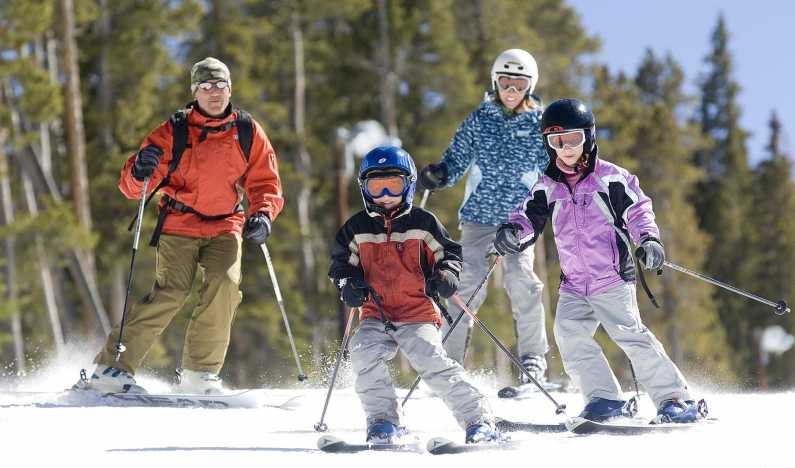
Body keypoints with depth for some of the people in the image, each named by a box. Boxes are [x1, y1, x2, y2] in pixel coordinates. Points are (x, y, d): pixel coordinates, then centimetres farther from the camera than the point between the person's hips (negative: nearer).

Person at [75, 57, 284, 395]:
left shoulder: (248, 133, 2)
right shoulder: (174, 132, -4)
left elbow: (265, 183, 6)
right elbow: (131, 187, -5)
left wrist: (262, 215, -14)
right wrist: (140, 171, -29)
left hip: (225, 227, 2)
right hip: (179, 226, -2)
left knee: (225, 284, -23)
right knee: (171, 292, -20)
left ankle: (199, 373, -12)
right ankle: (112, 368, -14)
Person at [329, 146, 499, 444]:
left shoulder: (423, 223, 4)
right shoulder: (357, 228, 9)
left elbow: (449, 252, 13)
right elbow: (341, 262, 19)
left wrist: (446, 275, -8)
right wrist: (348, 284, -2)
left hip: (418, 314, -3)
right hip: (376, 316, 3)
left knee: (433, 364, -21)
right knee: (364, 353, -25)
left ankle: (478, 419, -13)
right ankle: (383, 421, -11)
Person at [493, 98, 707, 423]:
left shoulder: (610, 178, -2)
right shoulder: (547, 188, 10)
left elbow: (638, 210, -2)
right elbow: (529, 217, 9)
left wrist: (648, 239, -20)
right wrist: (512, 232, -14)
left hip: (612, 279, -5)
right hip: (574, 286, 5)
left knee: (630, 335, -15)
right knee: (569, 335, -15)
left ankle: (675, 398, -8)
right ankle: (606, 398, -7)